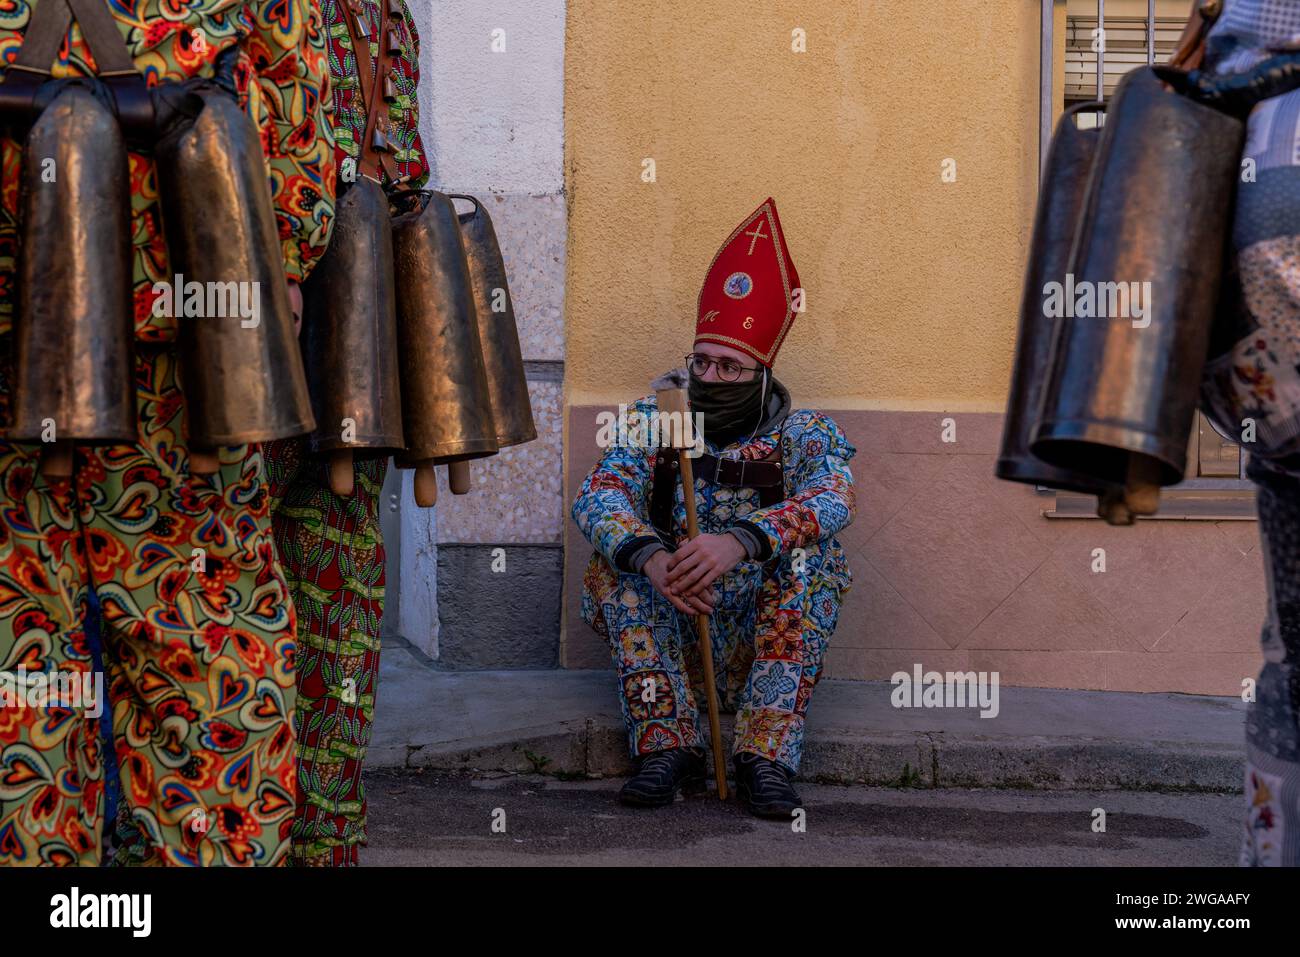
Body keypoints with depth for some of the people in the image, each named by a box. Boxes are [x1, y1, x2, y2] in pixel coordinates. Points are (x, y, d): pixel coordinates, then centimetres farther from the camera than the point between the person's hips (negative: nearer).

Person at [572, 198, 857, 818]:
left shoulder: (805, 435, -1)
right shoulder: (655, 421, 3)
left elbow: (830, 499, -24)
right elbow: (598, 495, -14)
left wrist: (740, 541, -43)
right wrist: (648, 556, -37)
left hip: (768, 638, -1)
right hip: (669, 637, 1)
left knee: (814, 558, -25)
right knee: (613, 563, -22)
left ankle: (765, 756, -29)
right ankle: (668, 747, -25)